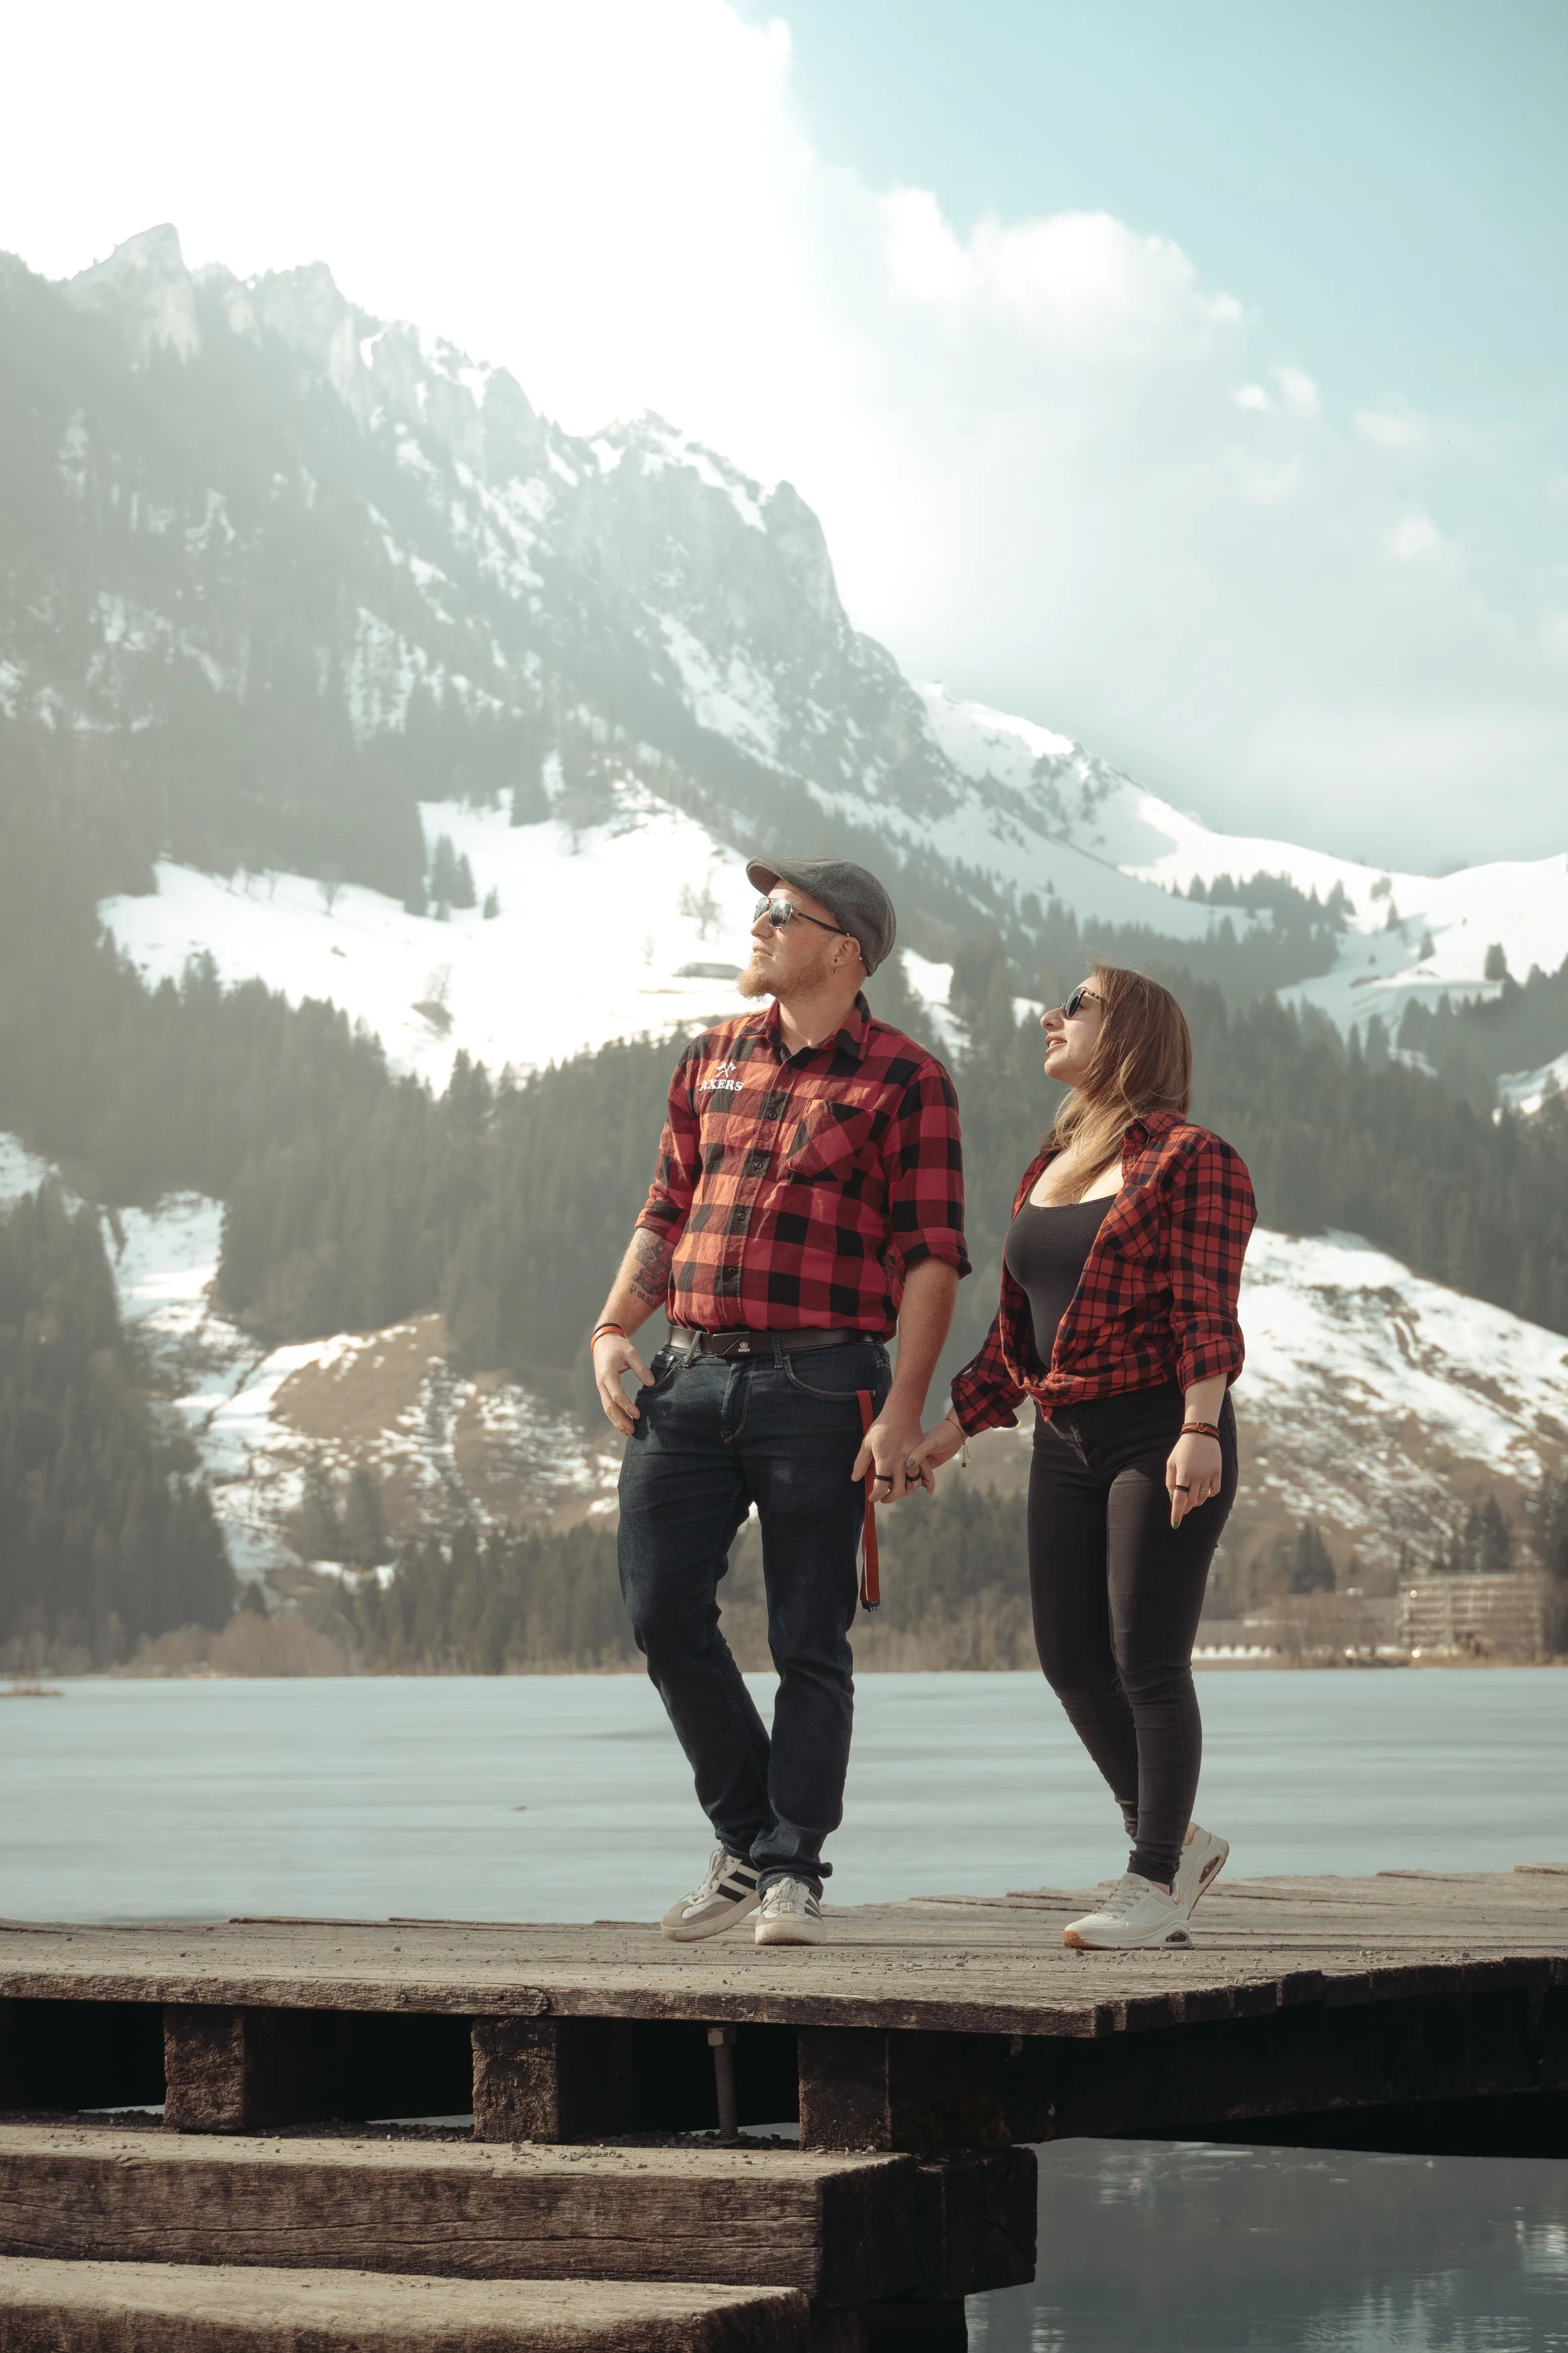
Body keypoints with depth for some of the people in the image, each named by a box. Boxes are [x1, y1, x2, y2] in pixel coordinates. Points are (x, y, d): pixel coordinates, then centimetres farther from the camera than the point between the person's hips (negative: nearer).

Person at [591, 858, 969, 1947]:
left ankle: (793, 1870, 10)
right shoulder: (715, 1060, 15)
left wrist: (902, 1410, -15)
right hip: (690, 1374, 5)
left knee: (809, 1639, 0)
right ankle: (745, 1839, 16)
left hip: (817, 1383, -5)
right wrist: (614, 1329, 6)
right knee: (661, 1604, 0)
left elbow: (931, 1257, -7)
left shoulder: (905, 1081, -2)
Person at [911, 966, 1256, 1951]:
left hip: (1163, 1436, -8)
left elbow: (1206, 1313, -14)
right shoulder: (1048, 1170, 17)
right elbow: (1018, 1328, 21)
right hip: (1067, 1443, 8)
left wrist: (1199, 1430, -24)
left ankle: (1155, 1883, 1)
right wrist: (954, 1427, 18)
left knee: (1148, 1661, -7)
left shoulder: (1194, 1160, -6)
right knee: (1072, 1661, 5)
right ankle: (1180, 1841, 22)